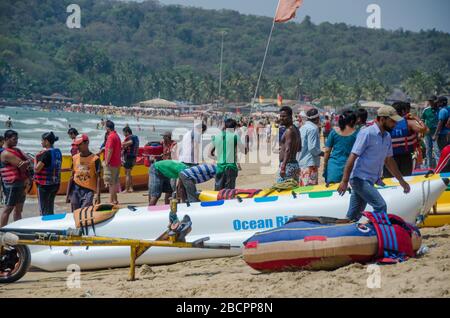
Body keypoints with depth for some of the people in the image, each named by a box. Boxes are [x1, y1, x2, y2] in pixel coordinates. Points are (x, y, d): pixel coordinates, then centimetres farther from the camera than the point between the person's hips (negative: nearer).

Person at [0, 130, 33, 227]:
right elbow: (22, 165, -20)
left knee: (19, 209, 12)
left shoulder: (16, 150, 15)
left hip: (21, 183, 9)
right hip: (12, 185, -9)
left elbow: (30, 160, 8)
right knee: (8, 209, -7)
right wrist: (28, 162, 0)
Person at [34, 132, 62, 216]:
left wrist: (35, 159, -1)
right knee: (50, 209, 17)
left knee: (44, 210, 0)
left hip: (44, 184, -8)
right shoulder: (58, 152, 7)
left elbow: (37, 169, -18)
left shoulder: (46, 153, -18)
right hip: (55, 183, 8)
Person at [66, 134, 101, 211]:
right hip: (75, 191, 5)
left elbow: (98, 178, -6)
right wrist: (68, 194, 11)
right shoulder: (75, 158, 9)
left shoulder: (95, 159, -4)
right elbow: (72, 177, 14)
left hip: (89, 191, -5)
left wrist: (97, 195, -15)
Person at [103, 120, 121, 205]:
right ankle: (115, 199, 20)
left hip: (111, 163, -10)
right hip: (117, 163, 10)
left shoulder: (111, 137, -15)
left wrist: (107, 162, -18)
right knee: (115, 182, 15)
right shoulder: (117, 136, 14)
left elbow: (110, 150, -21)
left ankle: (111, 200, -5)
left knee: (111, 182, -6)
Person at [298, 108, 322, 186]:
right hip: (310, 163, -9)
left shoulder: (302, 128, 15)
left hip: (301, 162, 9)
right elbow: (312, 148, -18)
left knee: (303, 187, 11)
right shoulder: (313, 129, -12)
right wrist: (323, 153, -4)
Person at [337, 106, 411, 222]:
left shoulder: (387, 137, 11)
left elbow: (389, 160, 23)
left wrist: (401, 181, 25)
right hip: (360, 178, -8)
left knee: (354, 216, 9)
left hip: (369, 181, 8)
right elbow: (353, 157, -16)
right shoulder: (367, 134, -14)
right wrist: (344, 181, -19)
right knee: (380, 206, -16)